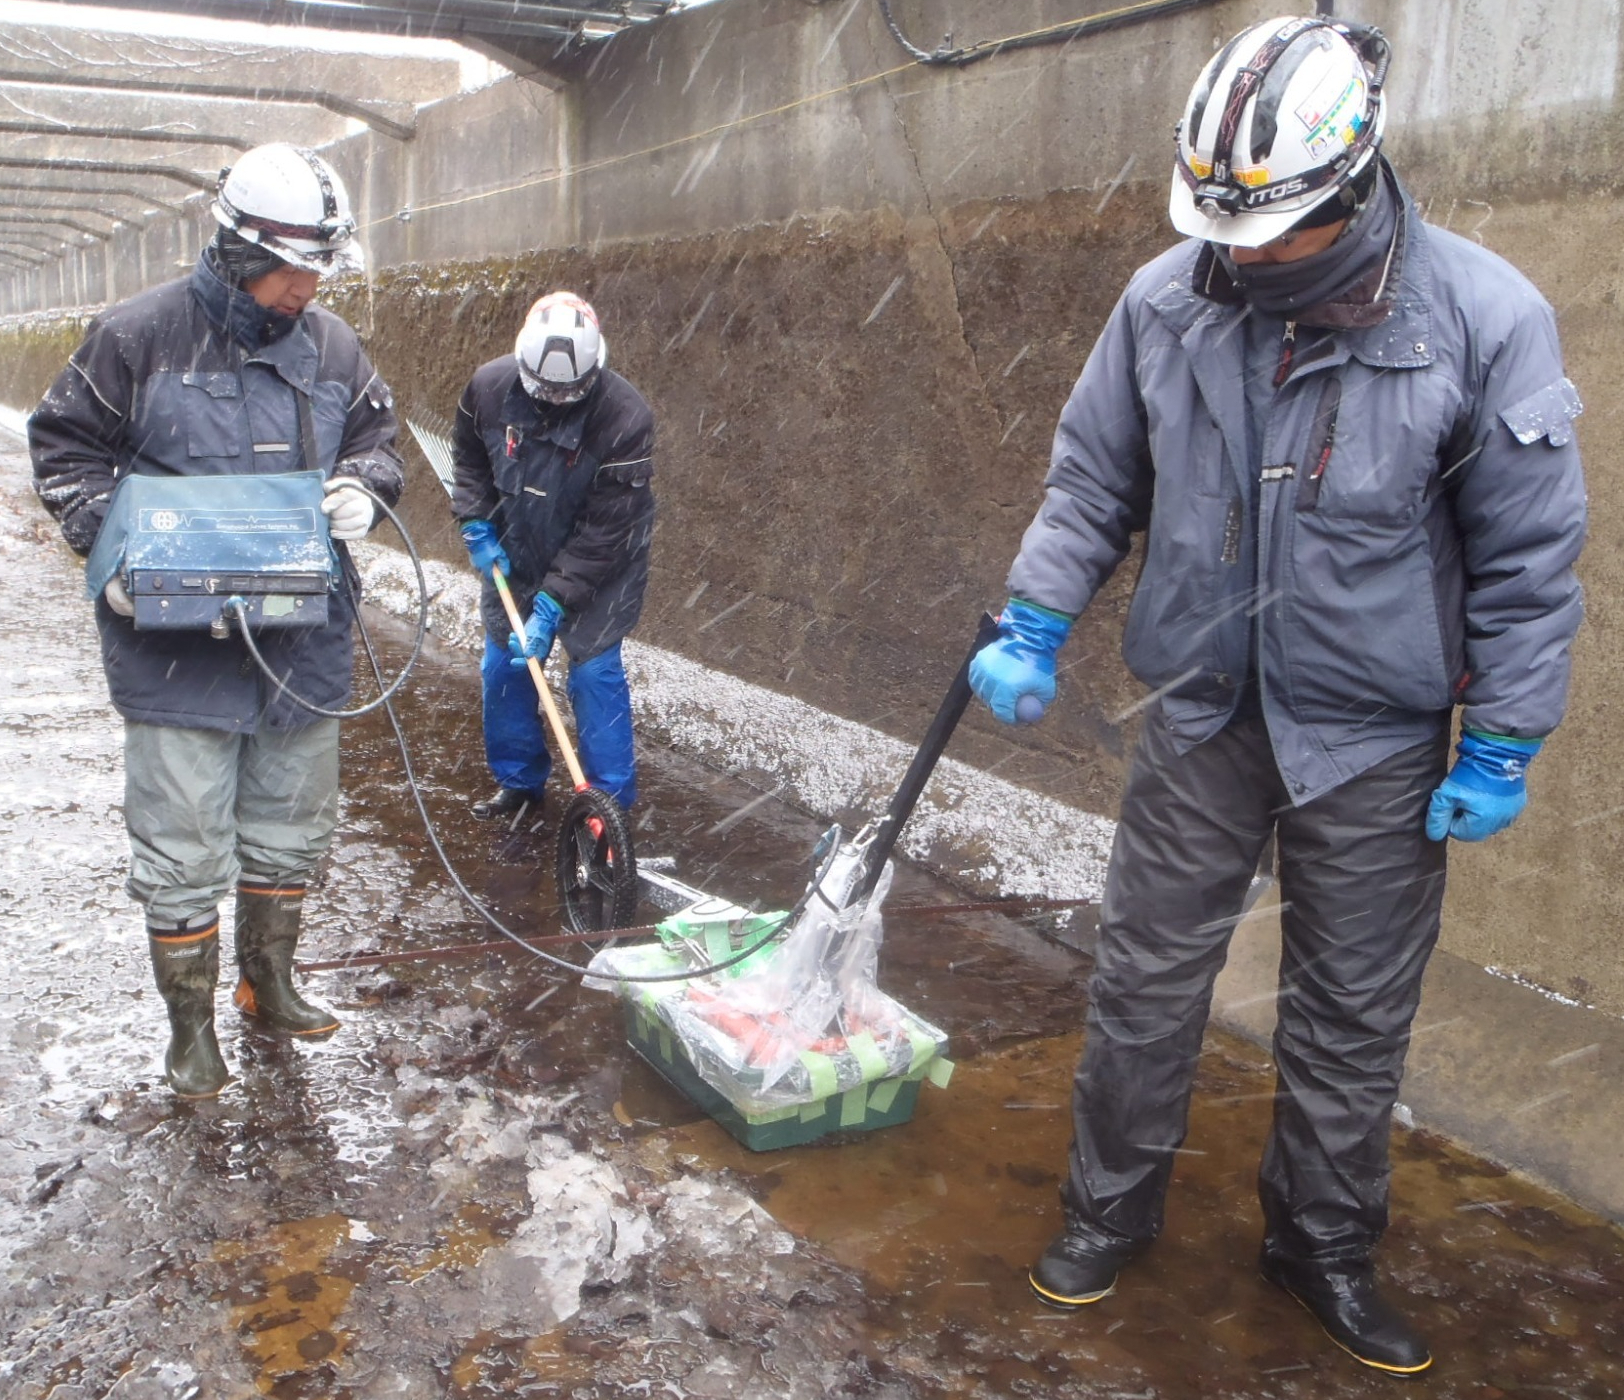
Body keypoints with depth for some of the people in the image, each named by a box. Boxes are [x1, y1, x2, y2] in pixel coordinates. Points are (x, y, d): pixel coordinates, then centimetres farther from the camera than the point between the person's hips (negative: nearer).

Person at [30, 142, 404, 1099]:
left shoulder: (331, 346, 5)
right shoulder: (140, 334, -7)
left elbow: (379, 437, 15)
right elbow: (67, 446, 0)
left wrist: (364, 486, -7)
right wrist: (108, 542, -14)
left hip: (304, 643, 5)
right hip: (177, 644, -4)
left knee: (292, 824, 17)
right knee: (183, 846, 3)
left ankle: (269, 981, 38)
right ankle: (191, 1024, 20)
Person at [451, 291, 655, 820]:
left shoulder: (625, 416, -28)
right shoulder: (489, 387, -16)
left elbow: (606, 529, -25)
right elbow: (468, 458, 7)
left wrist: (552, 602, -26)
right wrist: (476, 524, -7)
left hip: (599, 566, -4)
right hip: (512, 557, 5)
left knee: (595, 672, -8)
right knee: (503, 667, 9)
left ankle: (611, 802, 5)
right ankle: (518, 782, 29)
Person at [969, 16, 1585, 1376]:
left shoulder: (1486, 318, -15)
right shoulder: (1168, 299, -8)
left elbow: (1529, 555, -8)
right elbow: (1091, 481, 5)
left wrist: (1503, 747, -7)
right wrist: (1032, 627, -2)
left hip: (1373, 737, -1)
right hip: (1204, 713, 2)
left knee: (1353, 1010, 12)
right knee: (1146, 974, 11)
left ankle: (1324, 1244, 34)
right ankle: (1109, 1208, 32)